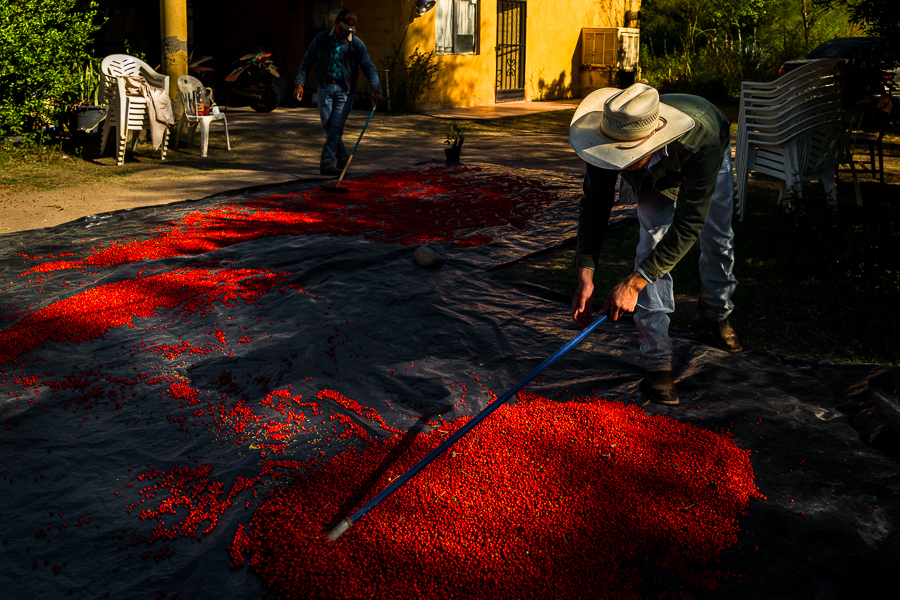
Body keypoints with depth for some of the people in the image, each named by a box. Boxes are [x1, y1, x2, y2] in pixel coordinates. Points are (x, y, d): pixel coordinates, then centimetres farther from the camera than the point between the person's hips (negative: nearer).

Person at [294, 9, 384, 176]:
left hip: (345, 89, -1)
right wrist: (299, 83, -4)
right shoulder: (321, 39, 2)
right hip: (325, 87, 2)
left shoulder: (356, 44, -1)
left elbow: (368, 67, -5)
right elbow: (307, 61, 6)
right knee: (328, 125, 3)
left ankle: (327, 163, -9)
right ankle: (342, 157, 21)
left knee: (336, 126, -9)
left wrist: (376, 90, -17)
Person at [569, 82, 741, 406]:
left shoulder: (702, 140, -50)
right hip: (654, 175, 1)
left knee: (718, 238, 10)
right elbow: (594, 204, -29)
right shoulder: (609, 138, -41)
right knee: (654, 241, -16)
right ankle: (657, 361, -12)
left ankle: (717, 312, 44)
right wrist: (585, 277, -41)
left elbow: (687, 226, -46)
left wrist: (633, 283, -49)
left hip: (709, 161, -1)